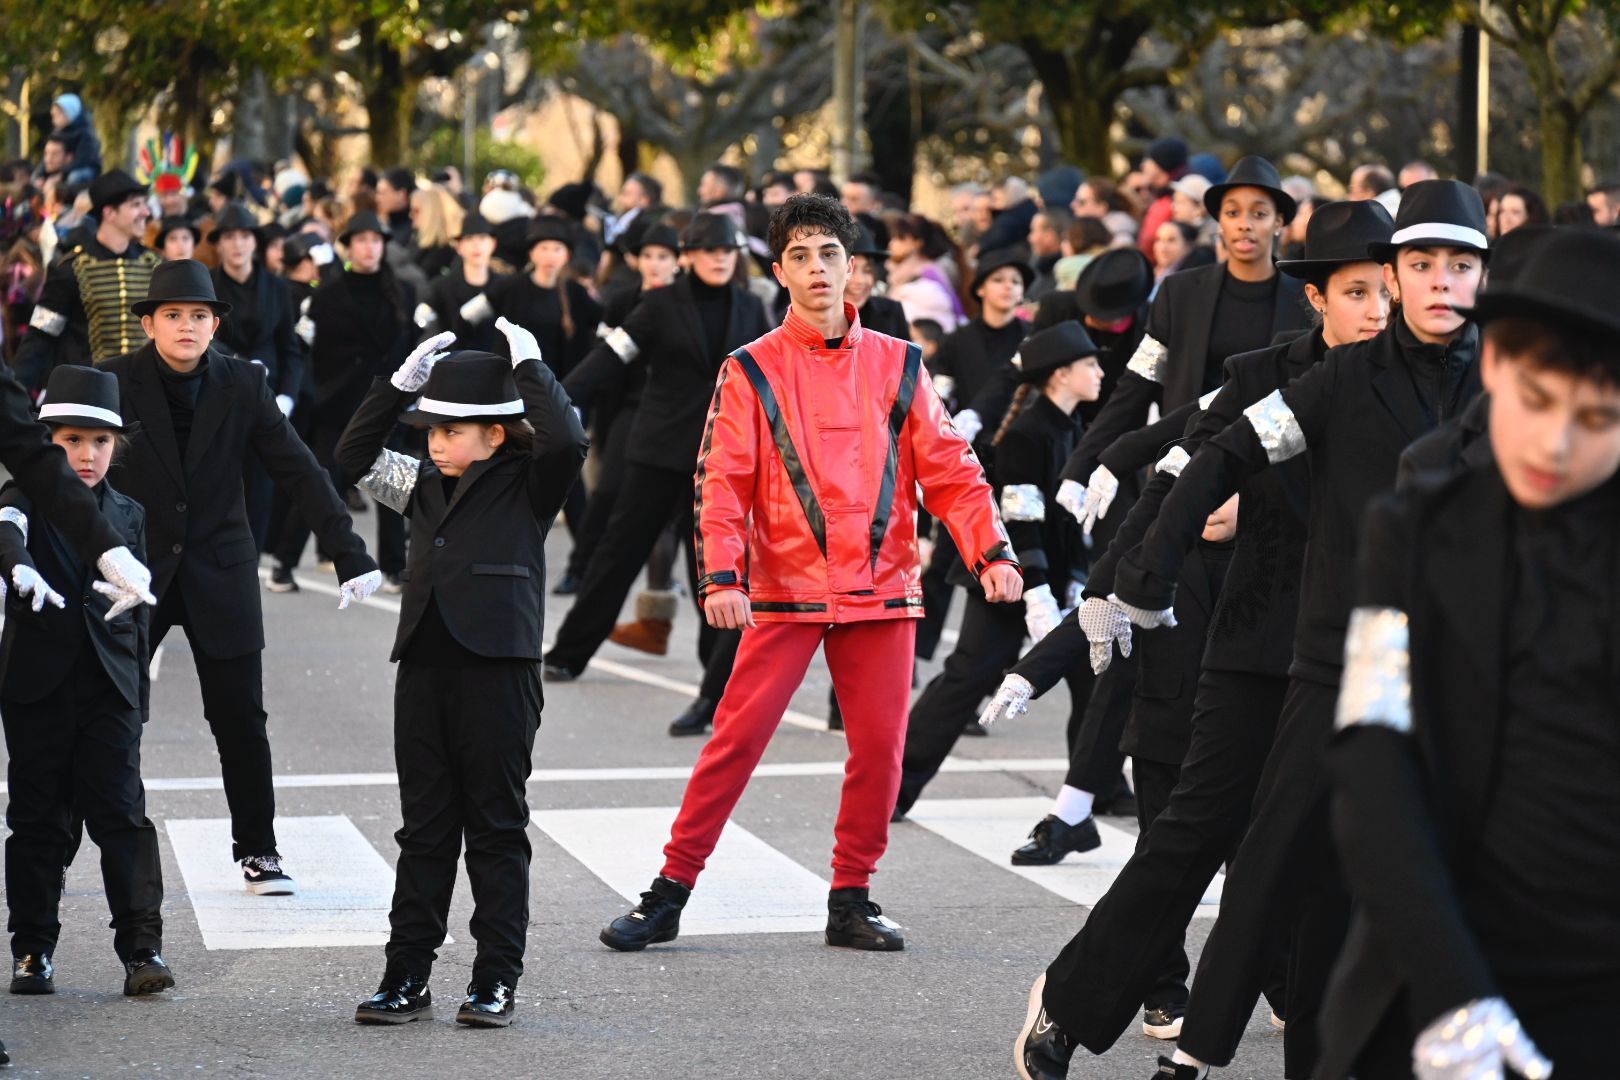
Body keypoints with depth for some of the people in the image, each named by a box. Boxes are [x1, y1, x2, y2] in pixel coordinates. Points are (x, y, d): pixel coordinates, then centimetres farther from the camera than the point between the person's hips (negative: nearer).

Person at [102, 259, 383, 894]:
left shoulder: (242, 385, -3)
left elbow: (299, 472, -3)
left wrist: (349, 553, -9)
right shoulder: (116, 382, -7)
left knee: (241, 721, 3)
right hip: (133, 573, -1)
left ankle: (256, 849, 16)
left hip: (220, 574, 1)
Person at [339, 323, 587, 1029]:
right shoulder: (424, 486, 14)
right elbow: (356, 458, 13)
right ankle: (406, 980, 12)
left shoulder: (526, 485, -2)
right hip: (424, 670, 6)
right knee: (425, 830, 9)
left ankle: (495, 982, 8)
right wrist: (401, 384, 5)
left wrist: (529, 369, -11)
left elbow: (567, 442, -20)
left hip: (499, 672, -5)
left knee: (496, 830, 2)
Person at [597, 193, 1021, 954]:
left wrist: (992, 550, -9)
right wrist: (721, 575, -18)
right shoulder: (751, 371, 2)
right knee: (738, 736, -5)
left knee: (880, 746, 1)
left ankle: (852, 900, 15)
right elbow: (722, 482, -3)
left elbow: (948, 469, 6)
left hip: (881, 590, 2)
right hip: (785, 590, -2)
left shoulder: (897, 366, 8)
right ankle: (668, 896, 1)